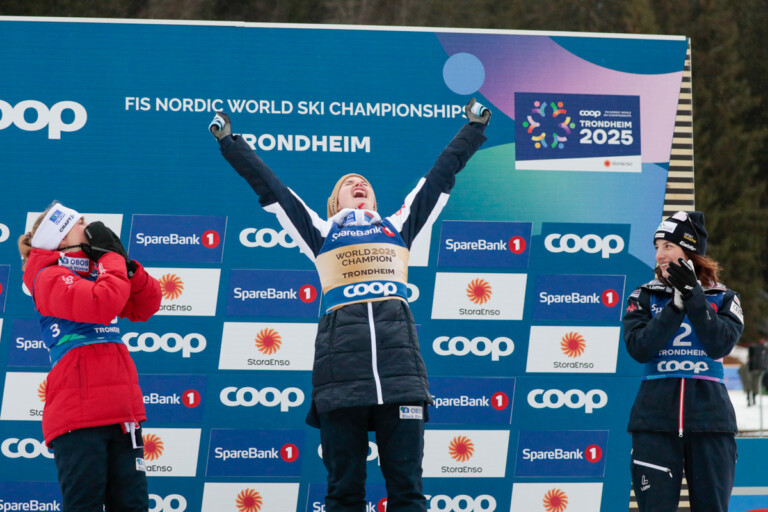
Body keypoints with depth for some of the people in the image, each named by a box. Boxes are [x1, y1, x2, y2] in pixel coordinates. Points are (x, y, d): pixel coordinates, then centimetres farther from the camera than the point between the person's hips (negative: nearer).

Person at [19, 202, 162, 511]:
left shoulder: (94, 275, 20)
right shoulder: (51, 278, -4)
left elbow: (145, 306, 20)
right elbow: (104, 304, -20)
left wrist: (127, 267, 3)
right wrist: (113, 257, -4)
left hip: (121, 414, 8)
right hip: (79, 416, -8)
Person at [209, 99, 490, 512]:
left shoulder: (398, 226, 28)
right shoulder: (322, 232, 25)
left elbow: (441, 175, 37)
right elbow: (267, 186, 29)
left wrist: (473, 129, 44)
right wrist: (229, 143, 32)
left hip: (398, 354, 1)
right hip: (342, 358, -1)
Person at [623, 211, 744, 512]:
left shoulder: (723, 299, 8)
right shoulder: (643, 298, 9)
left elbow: (720, 345, -10)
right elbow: (639, 349, -8)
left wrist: (693, 296, -13)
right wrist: (675, 305, -12)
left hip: (709, 418, 0)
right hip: (655, 419, 0)